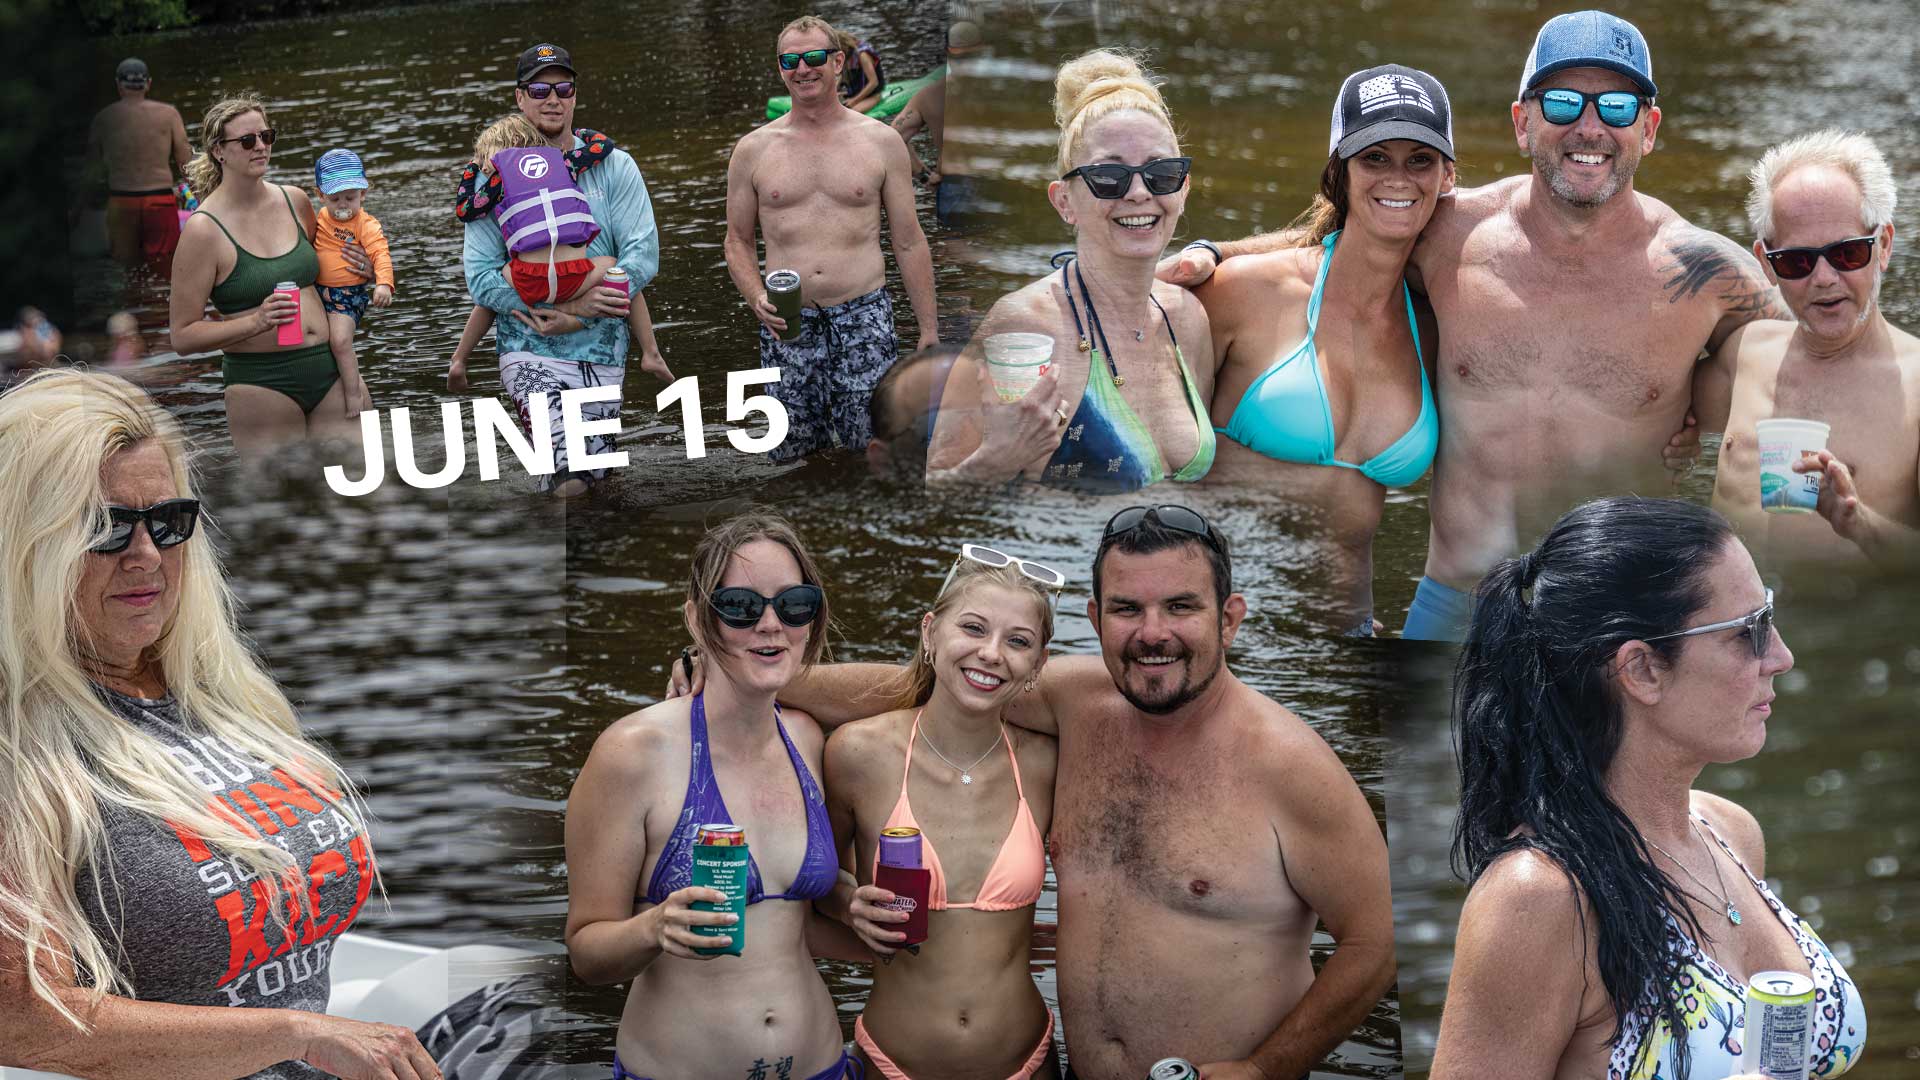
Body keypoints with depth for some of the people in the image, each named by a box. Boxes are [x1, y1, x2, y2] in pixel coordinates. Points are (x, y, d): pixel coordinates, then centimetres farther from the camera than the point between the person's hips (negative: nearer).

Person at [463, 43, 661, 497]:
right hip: (530, 352, -2)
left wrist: (576, 319, -18)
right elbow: (480, 277, -6)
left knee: (595, 470, 10)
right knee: (570, 481, -18)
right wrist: (571, 304, -18)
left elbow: (643, 254, -7)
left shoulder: (613, 166, 2)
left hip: (602, 350, 2)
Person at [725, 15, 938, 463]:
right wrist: (756, 298, -6)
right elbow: (738, 240, 13)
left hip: (864, 319, -1)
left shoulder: (881, 141, 4)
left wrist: (929, 329, 4)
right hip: (788, 323, 1)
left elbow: (909, 243, 7)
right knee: (790, 453, 3)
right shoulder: (753, 149, 6)